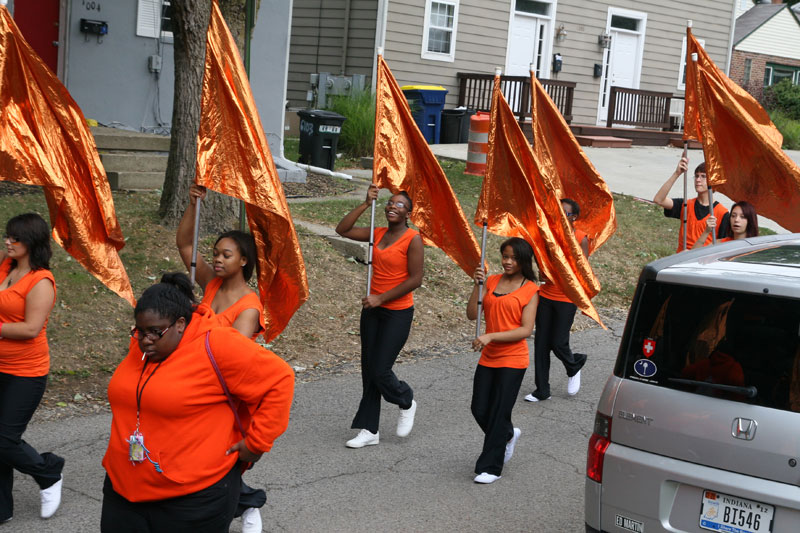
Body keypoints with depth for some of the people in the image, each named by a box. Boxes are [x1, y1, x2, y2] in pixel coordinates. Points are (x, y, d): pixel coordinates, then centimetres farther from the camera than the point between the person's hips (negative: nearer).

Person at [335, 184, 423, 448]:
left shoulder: (412, 239, -12)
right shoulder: (378, 234, 6)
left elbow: (415, 279, -16)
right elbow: (342, 229, 0)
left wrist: (381, 298, -16)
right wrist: (366, 204, -8)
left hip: (398, 313, -6)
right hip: (373, 310, 7)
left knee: (380, 370, -7)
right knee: (368, 370, 8)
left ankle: (407, 402, 25)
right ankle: (369, 430, 17)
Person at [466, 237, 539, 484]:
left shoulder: (530, 290, -6)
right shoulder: (492, 281, 7)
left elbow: (526, 330, -13)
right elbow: (472, 314, 1)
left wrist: (491, 336, -21)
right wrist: (477, 285, -11)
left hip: (512, 360, -5)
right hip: (488, 359, 5)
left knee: (499, 413, -3)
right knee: (479, 410, 9)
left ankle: (490, 467, 8)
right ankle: (508, 435, 38)